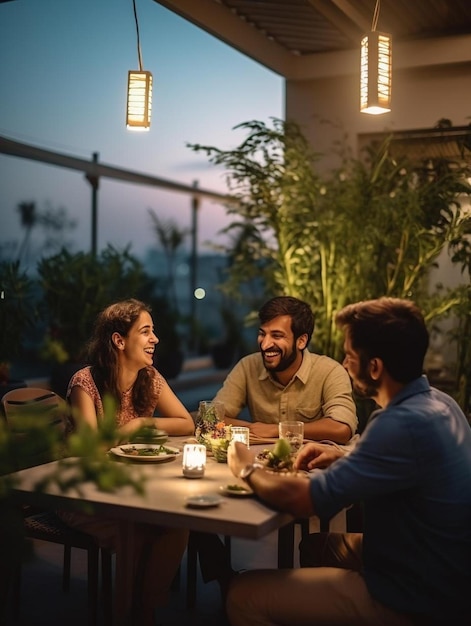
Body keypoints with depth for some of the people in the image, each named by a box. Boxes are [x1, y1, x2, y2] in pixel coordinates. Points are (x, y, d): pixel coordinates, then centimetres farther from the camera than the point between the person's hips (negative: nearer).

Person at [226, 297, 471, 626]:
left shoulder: (405, 424, -30)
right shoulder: (437, 401, -1)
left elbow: (302, 499, -28)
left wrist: (249, 470, -9)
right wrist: (344, 458, 4)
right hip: (431, 570, 10)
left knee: (244, 595, -8)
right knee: (310, 545, 27)